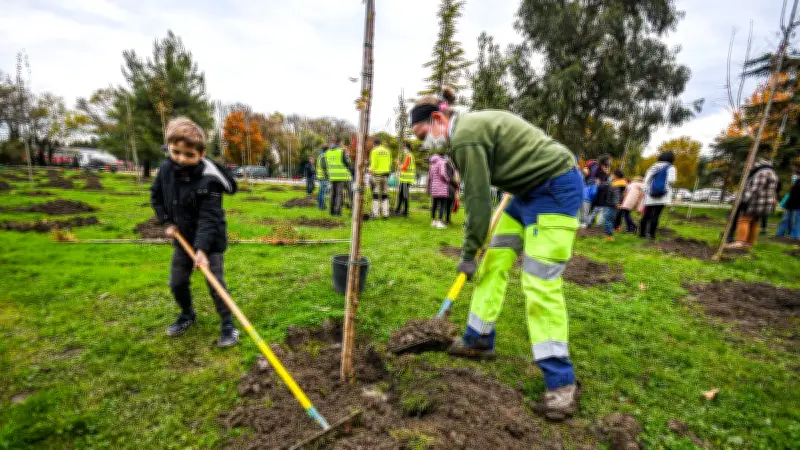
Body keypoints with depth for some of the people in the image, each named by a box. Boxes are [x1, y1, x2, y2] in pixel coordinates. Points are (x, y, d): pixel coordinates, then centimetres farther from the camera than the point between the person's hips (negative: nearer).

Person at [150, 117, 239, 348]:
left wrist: (202, 249, -37)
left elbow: (208, 218, -30)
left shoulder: (209, 180, -27)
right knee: (177, 282, 14)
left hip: (209, 240, -6)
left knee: (215, 283, -5)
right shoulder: (166, 169, -8)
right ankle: (187, 314, 40)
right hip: (183, 237, 6)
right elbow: (156, 196, 11)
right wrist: (167, 222, 1)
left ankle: (228, 324, 12)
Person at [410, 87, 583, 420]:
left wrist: (468, 253, -6)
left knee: (540, 282, -13)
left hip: (556, 189, -10)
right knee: (494, 261, 9)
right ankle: (479, 340, 22)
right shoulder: (472, 124, 10)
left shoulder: (466, 136, -20)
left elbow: (478, 198, -17)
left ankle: (562, 382, 1)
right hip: (532, 188, 10)